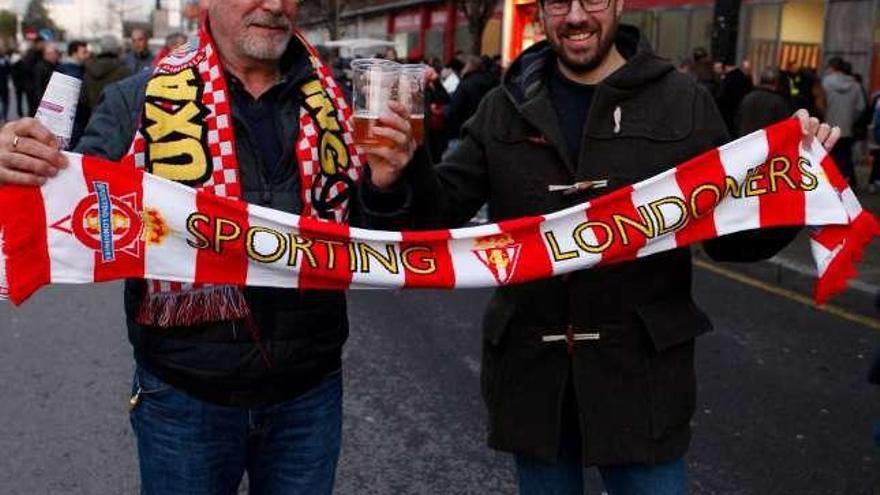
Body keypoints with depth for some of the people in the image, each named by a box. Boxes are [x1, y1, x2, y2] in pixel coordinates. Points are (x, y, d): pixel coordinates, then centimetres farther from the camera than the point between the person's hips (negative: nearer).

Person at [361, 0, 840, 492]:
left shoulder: (685, 102, -1)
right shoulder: (506, 107, 4)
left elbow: (730, 234, 2)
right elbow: (444, 209, 2)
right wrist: (404, 178, -20)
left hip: (642, 374, -2)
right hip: (532, 372, 2)